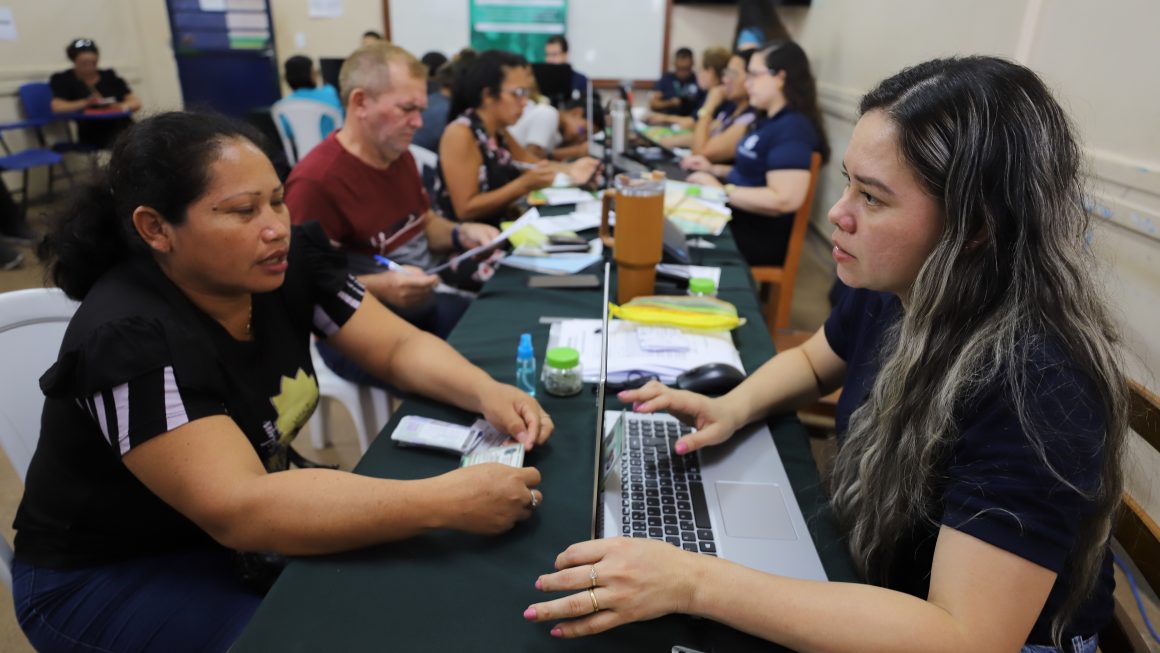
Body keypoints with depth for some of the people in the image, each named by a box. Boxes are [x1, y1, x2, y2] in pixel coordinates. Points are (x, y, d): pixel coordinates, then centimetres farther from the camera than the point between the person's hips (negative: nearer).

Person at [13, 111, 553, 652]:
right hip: (111, 575, -5)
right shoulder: (130, 338, -31)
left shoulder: (291, 263, -12)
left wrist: (485, 392, -29)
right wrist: (447, 502, -45)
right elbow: (238, 510, -39)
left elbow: (399, 345, -9)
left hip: (238, 530, 6)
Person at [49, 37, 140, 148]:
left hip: (123, 127, 4)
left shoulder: (109, 76, 20)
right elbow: (57, 107, -3)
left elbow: (136, 103, 11)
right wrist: (86, 103, -16)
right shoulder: (63, 80, 12)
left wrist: (121, 106, -11)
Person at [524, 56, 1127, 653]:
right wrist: (733, 407, -12)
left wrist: (695, 583, -39)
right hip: (862, 577, 6)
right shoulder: (889, 290, -11)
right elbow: (813, 361, 9)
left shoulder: (1036, 388, -33)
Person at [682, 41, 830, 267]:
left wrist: (720, 190, -22)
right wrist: (714, 169, 8)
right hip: (739, 219, 10)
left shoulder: (792, 128, -19)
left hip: (760, 236, -10)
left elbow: (784, 200, -29)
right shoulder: (771, 121, 12)